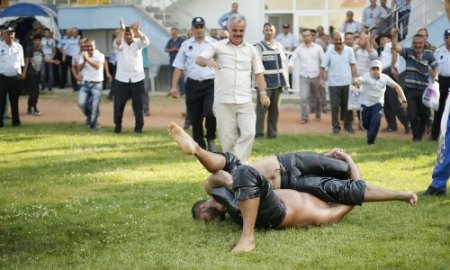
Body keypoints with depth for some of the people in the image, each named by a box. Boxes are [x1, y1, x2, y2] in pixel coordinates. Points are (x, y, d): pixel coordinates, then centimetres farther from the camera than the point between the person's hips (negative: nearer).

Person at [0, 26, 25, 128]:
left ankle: (15, 120, 16)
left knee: (14, 100, 9)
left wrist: (21, 75, 9)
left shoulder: (18, 47, 6)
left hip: (15, 77, 2)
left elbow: (21, 62, 12)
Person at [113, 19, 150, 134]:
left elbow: (146, 42, -20)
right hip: (121, 79, 0)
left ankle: (139, 126, 12)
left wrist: (137, 30, -34)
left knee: (138, 104, 4)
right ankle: (118, 125, 19)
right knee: (119, 104, 5)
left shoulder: (137, 43, 2)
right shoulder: (120, 43, 0)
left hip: (137, 79, 0)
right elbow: (117, 43, -25)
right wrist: (121, 30, -39)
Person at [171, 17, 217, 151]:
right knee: (195, 118, 6)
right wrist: (174, 86, 1)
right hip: (192, 85, 2)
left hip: (210, 84, -2)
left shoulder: (213, 43, 4)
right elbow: (179, 67, 8)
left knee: (210, 114, -17)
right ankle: (200, 146, 18)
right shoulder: (186, 45, 9)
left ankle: (210, 139, 9)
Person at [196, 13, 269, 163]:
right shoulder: (218, 46, 3)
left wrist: (263, 93, -4)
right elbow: (199, 59, -8)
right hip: (223, 101, -2)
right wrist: (208, 61, -31)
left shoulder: (251, 49, 10)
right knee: (227, 138, 2)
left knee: (249, 133, -12)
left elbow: (258, 73, 12)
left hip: (245, 101, 2)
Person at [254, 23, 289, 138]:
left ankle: (272, 132, 19)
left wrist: (286, 81, 10)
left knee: (275, 109, 11)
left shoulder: (279, 46, 12)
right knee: (262, 108, -5)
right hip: (265, 83, -5)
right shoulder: (259, 47, -4)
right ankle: (258, 133, 0)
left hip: (277, 83, 5)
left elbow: (284, 64, 14)